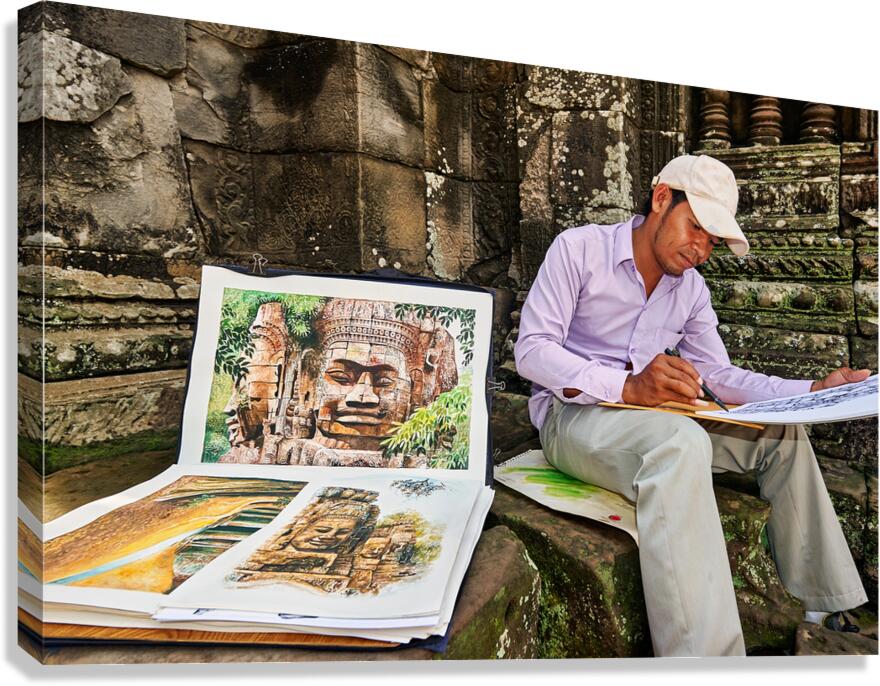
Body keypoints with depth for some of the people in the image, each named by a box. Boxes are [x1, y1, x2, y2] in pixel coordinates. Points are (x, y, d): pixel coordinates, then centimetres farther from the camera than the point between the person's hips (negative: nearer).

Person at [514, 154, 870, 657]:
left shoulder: (692, 289, 11)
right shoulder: (579, 248, -9)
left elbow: (721, 376, 13)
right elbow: (531, 350, -18)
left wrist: (816, 390, -3)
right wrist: (627, 386, -32)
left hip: (651, 416, 7)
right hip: (570, 414, -7)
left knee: (783, 434, -1)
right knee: (681, 443, -35)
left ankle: (826, 610, 10)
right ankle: (704, 653, -31)